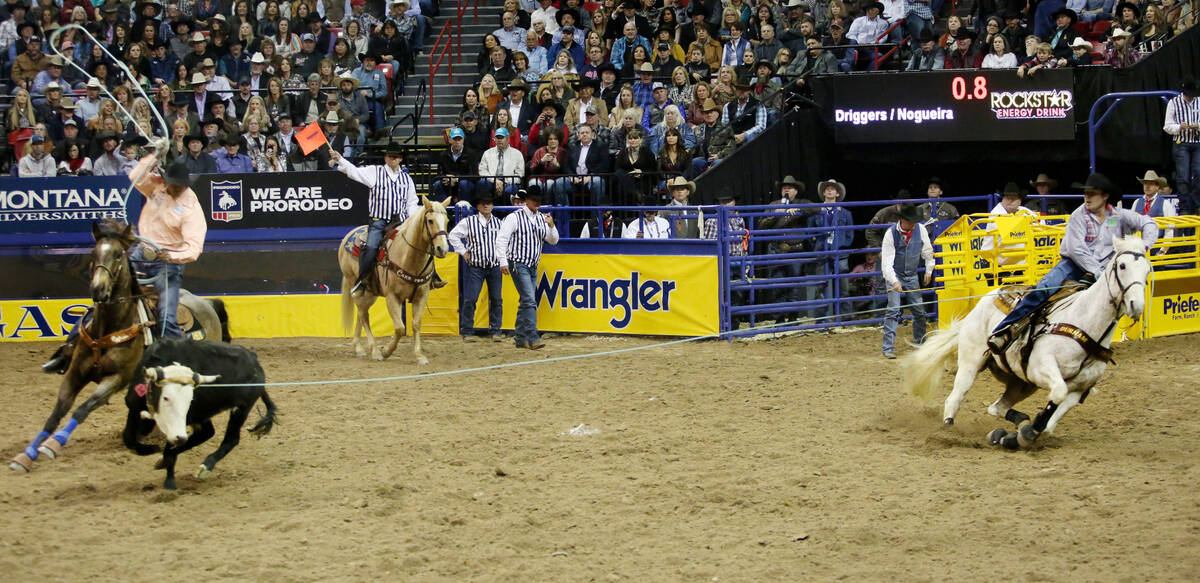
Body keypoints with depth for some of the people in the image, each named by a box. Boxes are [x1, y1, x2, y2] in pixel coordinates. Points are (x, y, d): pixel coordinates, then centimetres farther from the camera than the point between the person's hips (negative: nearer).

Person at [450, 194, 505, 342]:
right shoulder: (469, 222, -2)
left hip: (495, 267, 3)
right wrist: (463, 252, -1)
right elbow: (453, 235, 2)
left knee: (496, 299, 3)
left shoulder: (498, 223, 8)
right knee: (470, 299, -7)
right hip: (475, 266, -3)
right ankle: (467, 331, 2)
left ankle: (495, 330, 13)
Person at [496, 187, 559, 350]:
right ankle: (532, 337, -20)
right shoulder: (514, 217, -6)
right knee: (529, 300, -17)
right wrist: (503, 261, -13)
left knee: (526, 303, 9)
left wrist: (551, 226, -5)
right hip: (519, 264, -7)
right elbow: (501, 239, -7)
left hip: (533, 267, 7)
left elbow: (553, 241, 14)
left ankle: (520, 338, 15)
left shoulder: (542, 218, 12)